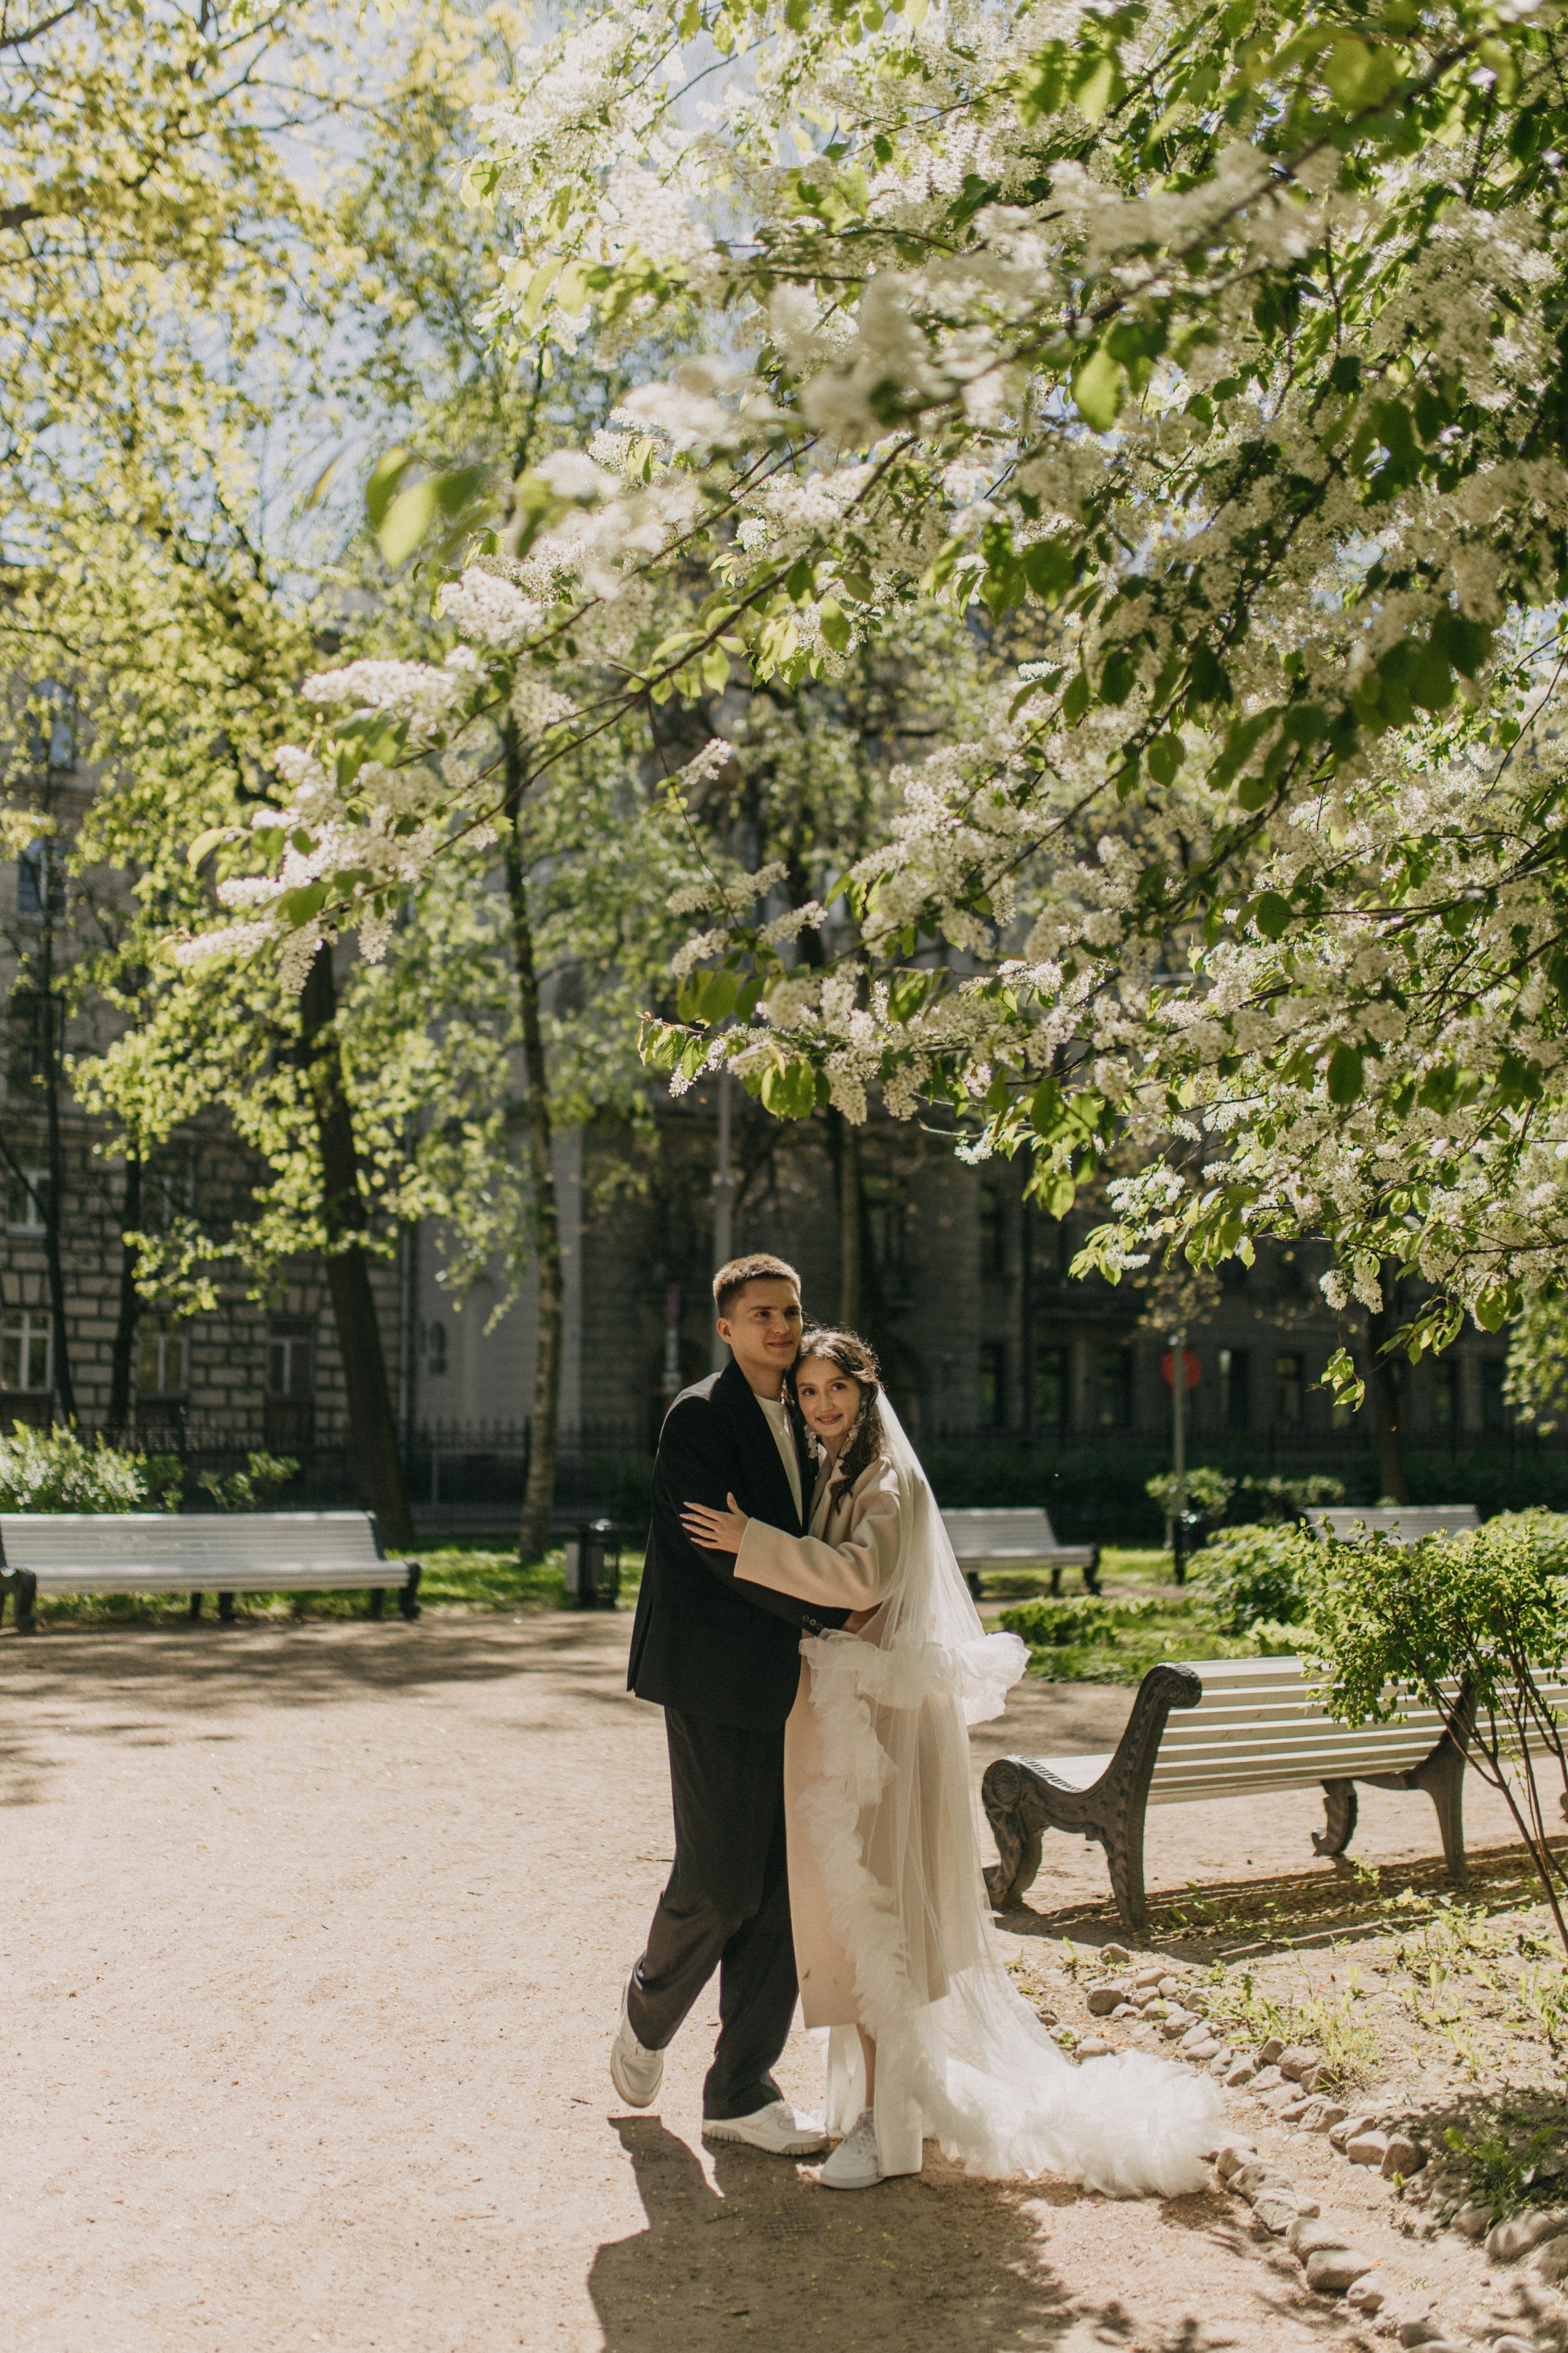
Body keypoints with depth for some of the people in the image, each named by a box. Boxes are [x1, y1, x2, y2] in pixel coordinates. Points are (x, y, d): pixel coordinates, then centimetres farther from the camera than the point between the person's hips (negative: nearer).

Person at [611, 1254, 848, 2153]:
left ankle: (742, 2092, 16)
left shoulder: (798, 1420, 15)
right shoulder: (699, 1417, -10)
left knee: (782, 1890, 7)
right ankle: (651, 2011, 27)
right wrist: (830, 1614, -16)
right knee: (721, 1878, -3)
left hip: (788, 1682, 7)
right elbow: (727, 1550, -18)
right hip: (718, 1680, -7)